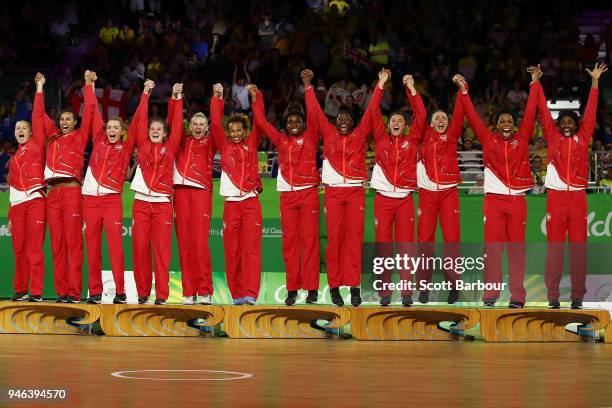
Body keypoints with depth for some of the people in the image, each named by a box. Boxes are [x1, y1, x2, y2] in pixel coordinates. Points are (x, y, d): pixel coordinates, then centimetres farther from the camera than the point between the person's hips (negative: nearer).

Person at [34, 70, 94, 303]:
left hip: (71, 191, -5)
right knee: (57, 244, 1)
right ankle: (61, 291, 0)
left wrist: (88, 85, 4)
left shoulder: (79, 137, 10)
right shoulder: (52, 136, 22)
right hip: (53, 193, 5)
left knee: (73, 242, -9)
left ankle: (74, 292, -13)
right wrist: (40, 89, 30)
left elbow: (88, 114, 3)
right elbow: (38, 117, 29)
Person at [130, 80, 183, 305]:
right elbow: (141, 120, 7)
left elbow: (177, 124, 3)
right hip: (141, 202, 2)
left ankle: (161, 295, -5)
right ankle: (142, 293, 5)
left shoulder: (170, 148, 8)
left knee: (162, 249, -4)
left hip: (163, 204, -2)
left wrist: (178, 98, 0)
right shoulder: (143, 146, 11)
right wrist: (146, 94, 5)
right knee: (139, 248, -1)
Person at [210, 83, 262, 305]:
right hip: (231, 202, 1)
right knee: (231, 250, -1)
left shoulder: (251, 144, 11)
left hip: (251, 201, -1)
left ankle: (250, 294, -15)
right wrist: (217, 98, 0)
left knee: (251, 248, -9)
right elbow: (216, 123, 4)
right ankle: (236, 294, 4)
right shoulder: (225, 146, 11)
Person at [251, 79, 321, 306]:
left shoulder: (310, 138, 7)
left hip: (308, 192, -3)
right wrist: (256, 98, 13)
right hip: (287, 194, 3)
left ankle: (312, 289, -8)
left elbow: (312, 115, -3)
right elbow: (262, 123, 16)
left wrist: (308, 86, -6)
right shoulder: (281, 140, 15)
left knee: (309, 239, -6)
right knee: (289, 241, 1)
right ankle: (292, 289, 2)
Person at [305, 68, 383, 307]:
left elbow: (371, 110, 8)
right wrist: (308, 86, 8)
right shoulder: (329, 134, 10)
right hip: (333, 191, 0)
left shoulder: (359, 135, 9)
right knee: (334, 238, -2)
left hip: (356, 191, 0)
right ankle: (334, 287, -1)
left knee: (354, 237, -4)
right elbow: (315, 111, 11)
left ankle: (355, 286, -7)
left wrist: (380, 85, 4)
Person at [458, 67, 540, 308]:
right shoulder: (488, 140, 8)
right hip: (493, 199, -1)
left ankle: (517, 296, 1)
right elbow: (472, 116, 5)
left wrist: (534, 83, 8)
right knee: (492, 247, -4)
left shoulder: (522, 139, 10)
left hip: (517, 200, 1)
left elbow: (530, 113, 9)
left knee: (517, 248, 1)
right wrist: (463, 91, -1)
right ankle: (490, 294, -3)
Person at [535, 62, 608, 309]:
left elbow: (590, 113, 11)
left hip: (578, 196, 1)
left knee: (578, 246, 0)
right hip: (556, 196, -1)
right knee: (555, 246, -1)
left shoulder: (582, 138, 11)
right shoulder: (553, 137, 9)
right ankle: (553, 296, -1)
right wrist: (537, 83, 9)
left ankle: (578, 296, 2)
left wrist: (595, 82, 10)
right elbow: (543, 112, 10)